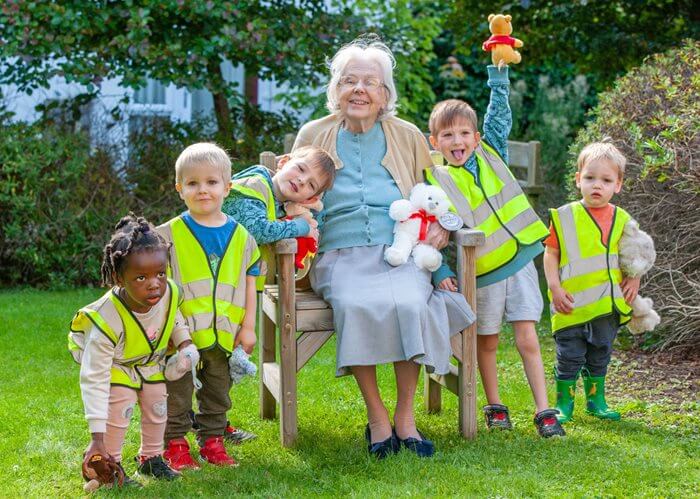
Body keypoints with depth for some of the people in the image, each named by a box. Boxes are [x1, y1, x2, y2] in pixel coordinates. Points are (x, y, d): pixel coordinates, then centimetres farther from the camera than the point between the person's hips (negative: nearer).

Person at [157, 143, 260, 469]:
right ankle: (175, 444, 14)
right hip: (181, 331, -3)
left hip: (224, 333, 3)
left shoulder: (240, 236, 5)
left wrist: (248, 326, 4)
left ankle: (212, 439, 26)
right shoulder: (170, 235, -4)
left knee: (218, 388, 14)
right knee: (178, 390, 4)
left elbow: (249, 284, 8)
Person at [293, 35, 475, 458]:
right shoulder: (314, 135, 12)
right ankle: (376, 416, -21)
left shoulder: (407, 137, 14)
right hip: (340, 254, -1)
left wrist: (442, 224, 2)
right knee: (357, 304, -35)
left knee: (410, 302, -33)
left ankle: (405, 416, -18)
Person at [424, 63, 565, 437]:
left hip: (519, 262, 1)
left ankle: (544, 410, 1)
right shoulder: (434, 182, -3)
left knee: (527, 340, -2)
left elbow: (499, 116, 6)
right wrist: (440, 271, -17)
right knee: (487, 343, 11)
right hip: (481, 273, -1)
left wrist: (498, 73, -2)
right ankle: (494, 406, 27)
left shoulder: (491, 155, 7)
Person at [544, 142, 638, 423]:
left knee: (600, 355, 16)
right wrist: (555, 288, -13)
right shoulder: (565, 217, -7)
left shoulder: (621, 219, 4)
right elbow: (550, 254, -4)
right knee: (570, 357, 2)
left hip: (608, 305, 4)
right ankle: (564, 404, 15)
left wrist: (634, 279, -1)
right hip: (571, 305, -4)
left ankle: (596, 400, 30)